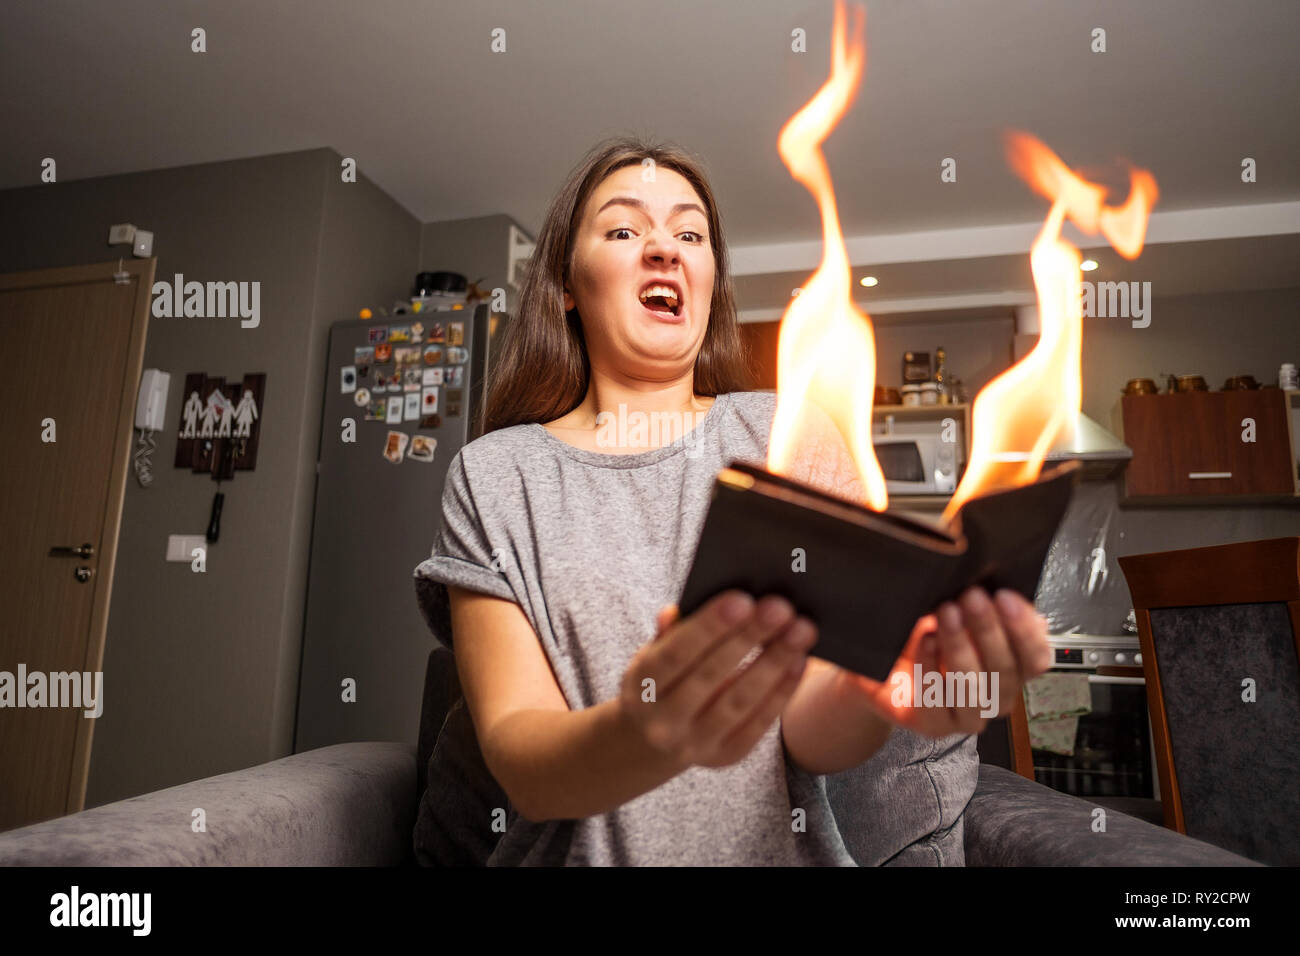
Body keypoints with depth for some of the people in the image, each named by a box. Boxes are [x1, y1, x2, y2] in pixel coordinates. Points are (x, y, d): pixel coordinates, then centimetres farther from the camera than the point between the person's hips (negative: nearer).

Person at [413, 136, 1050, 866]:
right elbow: (515, 752, -10)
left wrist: (879, 689, -28)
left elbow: (809, 731, -7)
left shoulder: (793, 437, -1)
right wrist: (644, 737, -30)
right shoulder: (495, 477, -2)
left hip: (786, 845, 1)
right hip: (585, 848, 0)